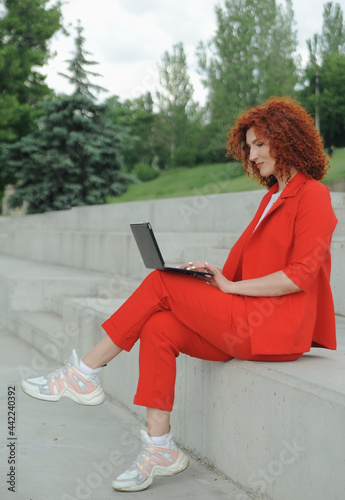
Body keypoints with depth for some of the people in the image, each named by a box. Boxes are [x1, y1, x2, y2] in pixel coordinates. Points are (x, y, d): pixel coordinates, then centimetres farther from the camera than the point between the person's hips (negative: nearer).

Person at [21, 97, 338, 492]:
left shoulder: (312, 195, -5)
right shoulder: (272, 197, 22)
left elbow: (300, 275, -15)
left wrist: (230, 286, -13)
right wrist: (215, 275, 1)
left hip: (278, 327, -8)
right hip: (245, 321, 8)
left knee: (161, 283, -15)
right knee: (158, 330, -14)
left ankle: (84, 373, -5)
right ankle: (159, 451, -11)